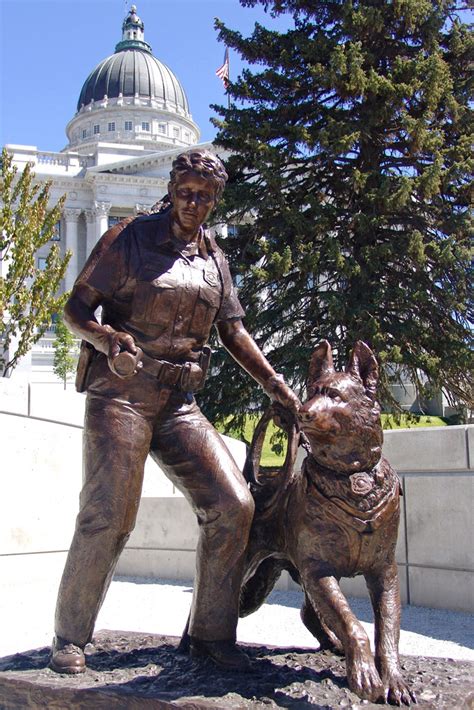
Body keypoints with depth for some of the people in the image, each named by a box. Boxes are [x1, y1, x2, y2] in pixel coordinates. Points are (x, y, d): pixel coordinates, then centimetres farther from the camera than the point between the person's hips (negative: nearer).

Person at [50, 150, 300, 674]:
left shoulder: (214, 260, 16)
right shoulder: (129, 238, 2)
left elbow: (233, 332, 18)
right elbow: (76, 308, -1)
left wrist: (274, 384, 8)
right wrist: (105, 337, -22)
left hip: (179, 402, 5)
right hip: (122, 392, -5)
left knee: (233, 505, -6)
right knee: (108, 514, -11)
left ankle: (211, 632, 9)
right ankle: (69, 635, 10)